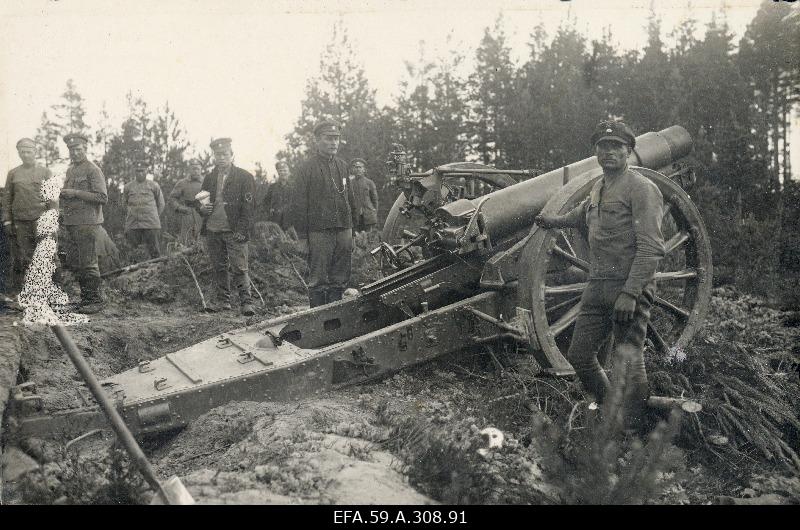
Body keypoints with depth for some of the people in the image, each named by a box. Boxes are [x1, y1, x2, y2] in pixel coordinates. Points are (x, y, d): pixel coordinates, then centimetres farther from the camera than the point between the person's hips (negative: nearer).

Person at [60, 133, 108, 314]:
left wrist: (75, 193, -17)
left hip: (87, 223, -8)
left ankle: (96, 300, -2)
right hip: (71, 223, 8)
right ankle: (85, 299, 16)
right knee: (78, 264, 10)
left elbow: (102, 197, -15)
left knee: (88, 264, -9)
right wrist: (62, 193, 6)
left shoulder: (93, 170, -7)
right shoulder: (70, 170, 18)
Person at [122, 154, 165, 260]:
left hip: (151, 224, -2)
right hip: (132, 226, 2)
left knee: (154, 251, -2)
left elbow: (161, 204, 14)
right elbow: (124, 204, 23)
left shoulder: (154, 186, 5)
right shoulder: (128, 187, 10)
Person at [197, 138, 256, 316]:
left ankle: (246, 302, -5)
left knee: (239, 267, -9)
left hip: (234, 231, -5)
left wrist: (242, 230, -14)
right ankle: (222, 300, 19)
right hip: (212, 230, 5)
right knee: (218, 268, 10)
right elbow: (200, 199, 24)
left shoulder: (244, 177, -1)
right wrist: (202, 208, -1)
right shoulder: (209, 178, 15)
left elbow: (248, 206, -6)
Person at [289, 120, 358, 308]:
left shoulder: (342, 165, 14)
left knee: (339, 280, 9)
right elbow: (298, 204, -6)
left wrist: (351, 227, 16)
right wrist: (302, 237, -9)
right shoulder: (308, 167, -4)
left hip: (343, 231, 6)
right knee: (319, 281, -1)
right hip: (319, 232, -5)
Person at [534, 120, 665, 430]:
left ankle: (631, 431, 4)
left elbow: (651, 248, -16)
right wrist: (552, 222, 55)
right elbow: (581, 215, 42)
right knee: (578, 355, 11)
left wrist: (630, 293, -23)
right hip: (596, 288, 8)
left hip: (630, 288, -8)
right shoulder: (597, 189, 17)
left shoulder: (641, 189, -7)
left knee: (628, 362, -10)